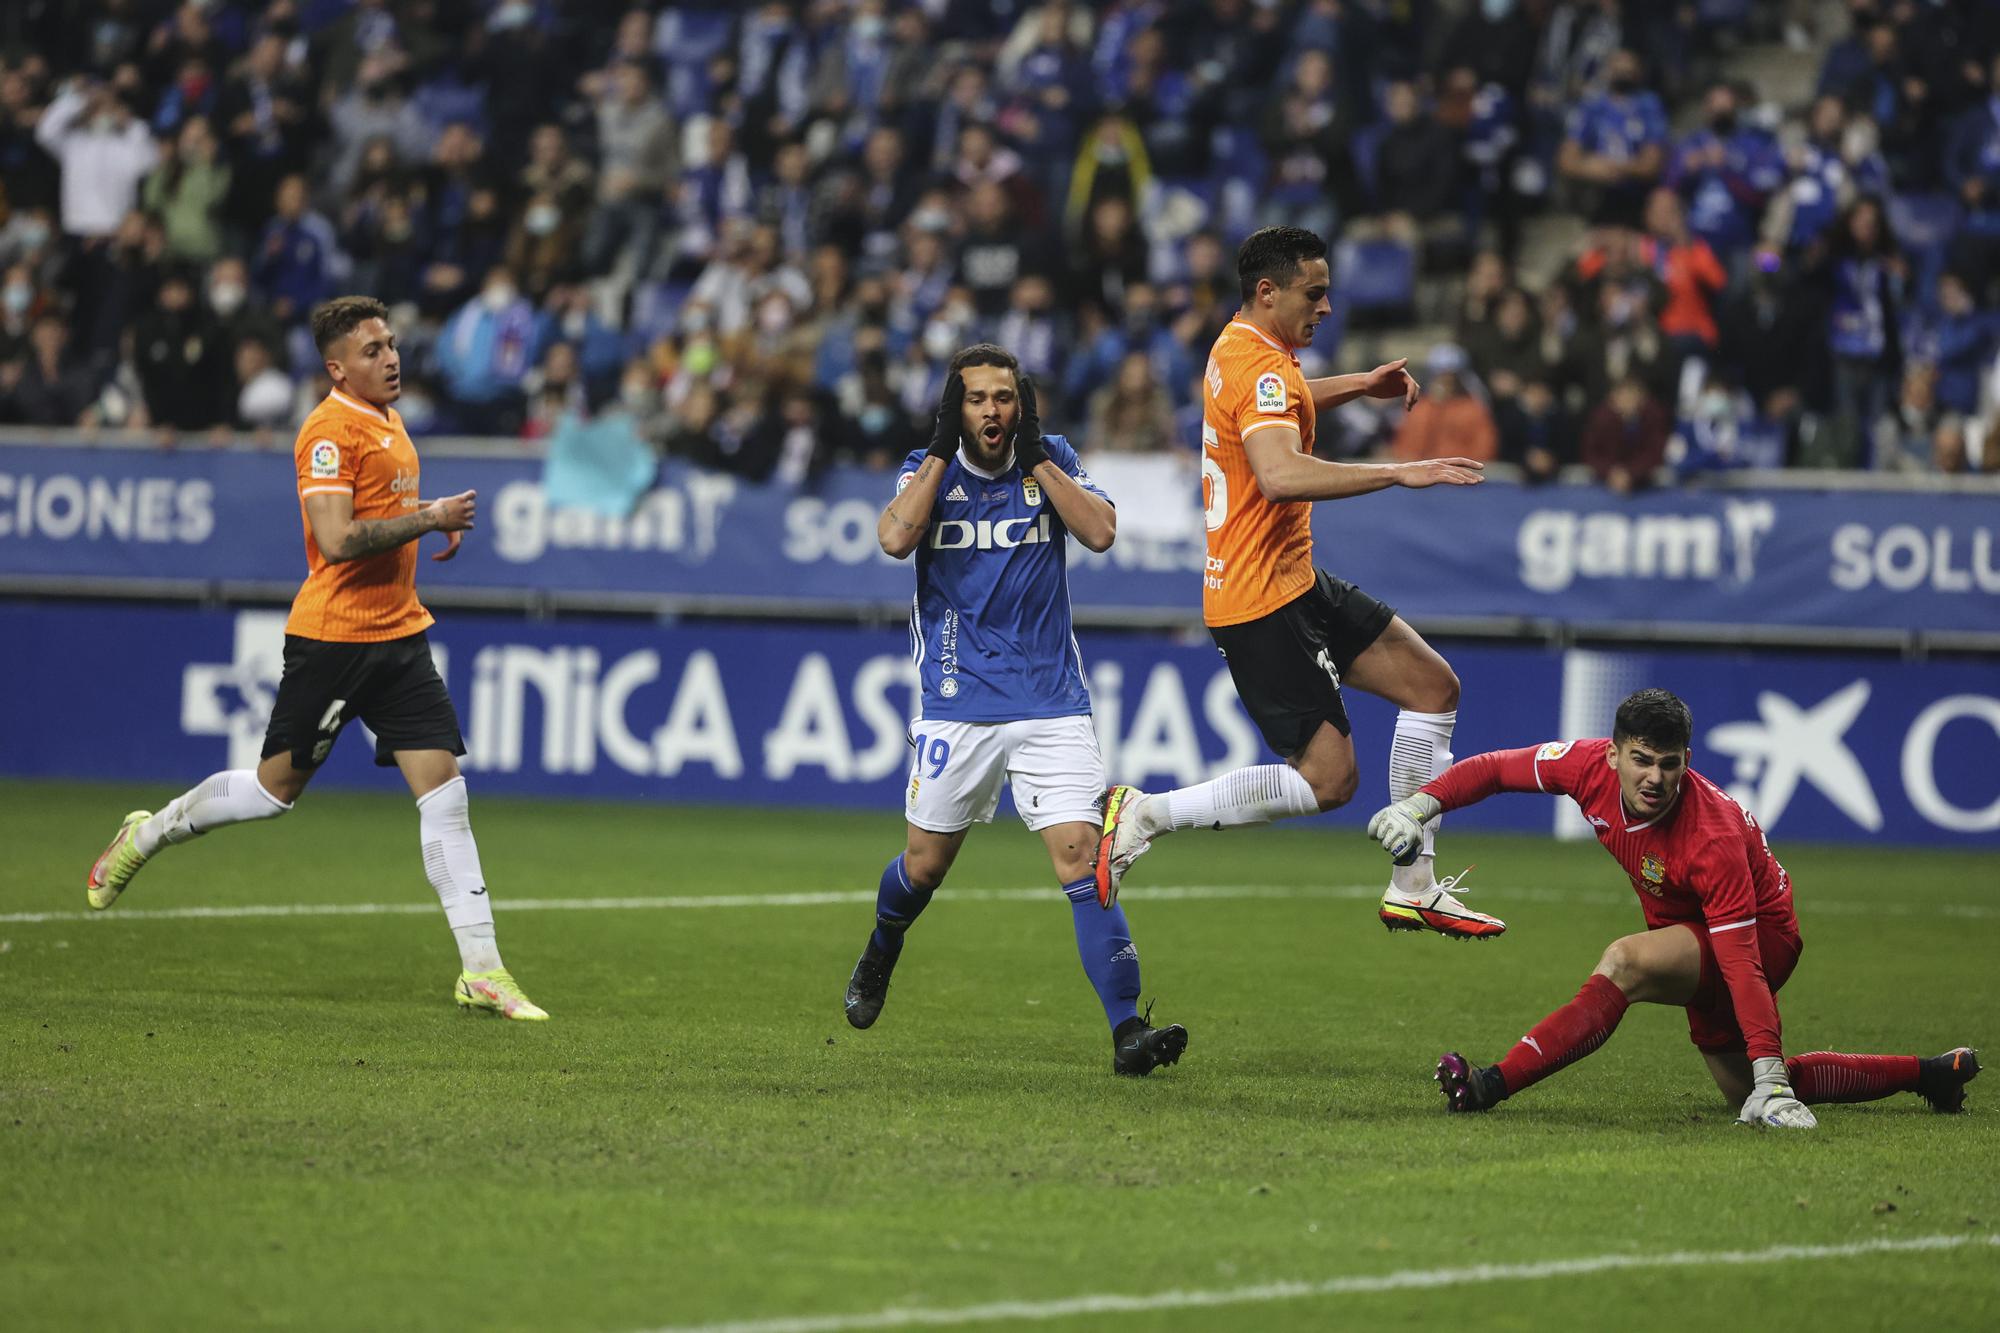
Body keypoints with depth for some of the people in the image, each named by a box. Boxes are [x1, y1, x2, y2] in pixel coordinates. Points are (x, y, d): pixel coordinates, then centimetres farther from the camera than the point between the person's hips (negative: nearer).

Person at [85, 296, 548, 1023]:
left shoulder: (388, 422, 15)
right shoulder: (330, 429, -14)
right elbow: (336, 539, -24)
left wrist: (434, 525, 13)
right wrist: (429, 518, -20)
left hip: (399, 632, 7)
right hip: (334, 634, -7)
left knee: (444, 789, -3)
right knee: (277, 785, 5)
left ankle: (481, 970, -5)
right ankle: (148, 834, 31)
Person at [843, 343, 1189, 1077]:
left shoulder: (1052, 461, 4)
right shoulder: (928, 469, 2)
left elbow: (1100, 530, -12)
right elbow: (895, 537, -18)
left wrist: (1034, 456, -12)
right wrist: (942, 447, -14)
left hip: (1051, 703, -1)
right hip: (957, 704, 1)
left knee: (1080, 855, -14)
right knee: (925, 864, 11)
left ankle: (1127, 1029, -19)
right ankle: (879, 957, 44)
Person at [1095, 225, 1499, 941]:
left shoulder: (1241, 349, 12)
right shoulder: (1260, 366, -20)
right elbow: (1281, 475, -39)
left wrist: (1361, 385, 26)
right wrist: (1400, 473, -37)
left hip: (1295, 580, 11)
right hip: (1263, 597, -11)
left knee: (1433, 686, 11)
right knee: (1326, 779, -12)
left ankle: (1413, 890, 14)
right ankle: (1144, 814, -5)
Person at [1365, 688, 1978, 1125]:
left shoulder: (1714, 840, -36)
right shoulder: (1592, 765, -21)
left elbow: (1742, 963, -39)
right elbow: (1496, 768, -6)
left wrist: (1771, 1081, -42)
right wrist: (1419, 806, -21)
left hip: (1760, 937, -8)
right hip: (1692, 934, 8)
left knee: (1624, 963, -35)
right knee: (1739, 1088, 20)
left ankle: (1491, 1087, -37)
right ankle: (1927, 1075, 33)